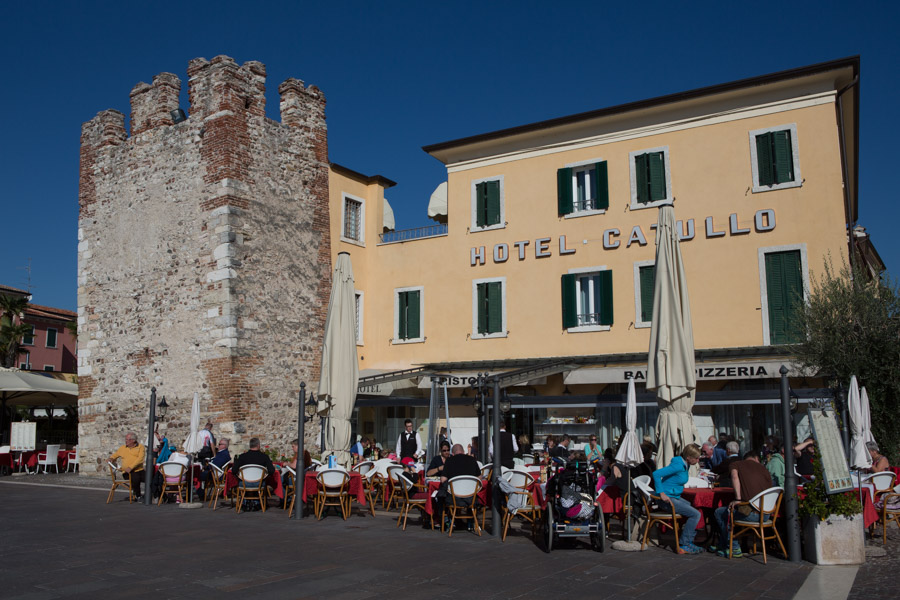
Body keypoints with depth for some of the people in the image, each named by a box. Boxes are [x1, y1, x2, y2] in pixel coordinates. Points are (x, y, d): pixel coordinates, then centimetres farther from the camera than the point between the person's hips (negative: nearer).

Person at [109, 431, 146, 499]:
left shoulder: (140, 446, 8)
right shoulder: (122, 448, 19)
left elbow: (140, 459, -7)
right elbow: (115, 455, 34)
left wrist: (130, 467, -18)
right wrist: (111, 458, 9)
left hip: (139, 470, 0)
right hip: (128, 473, 0)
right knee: (136, 478, -35)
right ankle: (138, 496, -13)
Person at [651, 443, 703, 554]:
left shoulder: (685, 465, 10)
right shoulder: (678, 465, -20)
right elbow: (656, 474, -27)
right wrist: (662, 493, -27)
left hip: (676, 497, 10)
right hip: (668, 499, -10)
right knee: (695, 514, -15)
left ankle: (688, 541, 11)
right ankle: (684, 546, -9)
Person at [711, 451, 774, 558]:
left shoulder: (735, 464, 9)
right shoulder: (764, 469, 18)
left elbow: (734, 476, -14)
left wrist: (738, 498, -14)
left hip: (751, 514, -6)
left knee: (719, 512, 17)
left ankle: (734, 549, 18)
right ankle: (721, 546, 38)